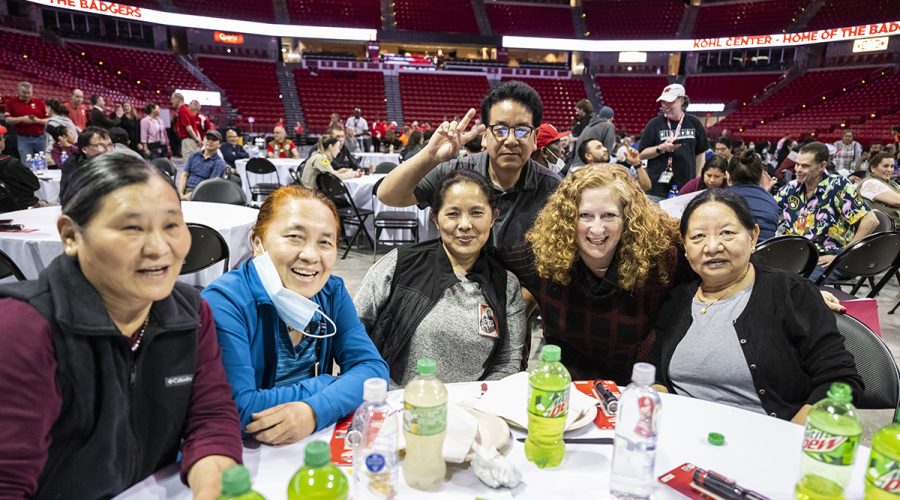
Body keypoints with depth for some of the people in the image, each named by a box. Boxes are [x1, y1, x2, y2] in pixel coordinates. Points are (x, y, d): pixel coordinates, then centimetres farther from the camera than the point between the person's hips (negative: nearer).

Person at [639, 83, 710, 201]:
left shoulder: (694, 123, 6)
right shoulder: (654, 124, -1)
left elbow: (700, 153, 14)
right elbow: (642, 154, 0)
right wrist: (661, 148, -15)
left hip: (686, 188, 2)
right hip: (657, 189, -2)